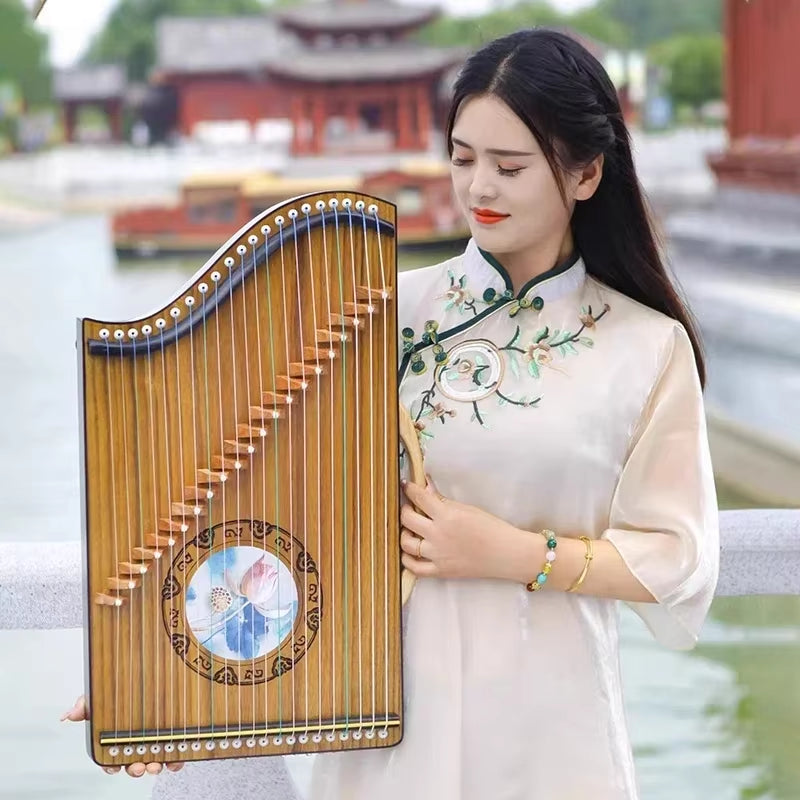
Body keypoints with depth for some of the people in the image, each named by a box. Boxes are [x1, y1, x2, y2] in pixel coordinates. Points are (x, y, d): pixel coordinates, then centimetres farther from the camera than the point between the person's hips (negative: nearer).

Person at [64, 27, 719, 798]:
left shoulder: (648, 348, -3)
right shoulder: (395, 311, -2)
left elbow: (677, 562, -3)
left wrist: (513, 554, -14)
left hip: (548, 725, -1)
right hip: (393, 707, 1)